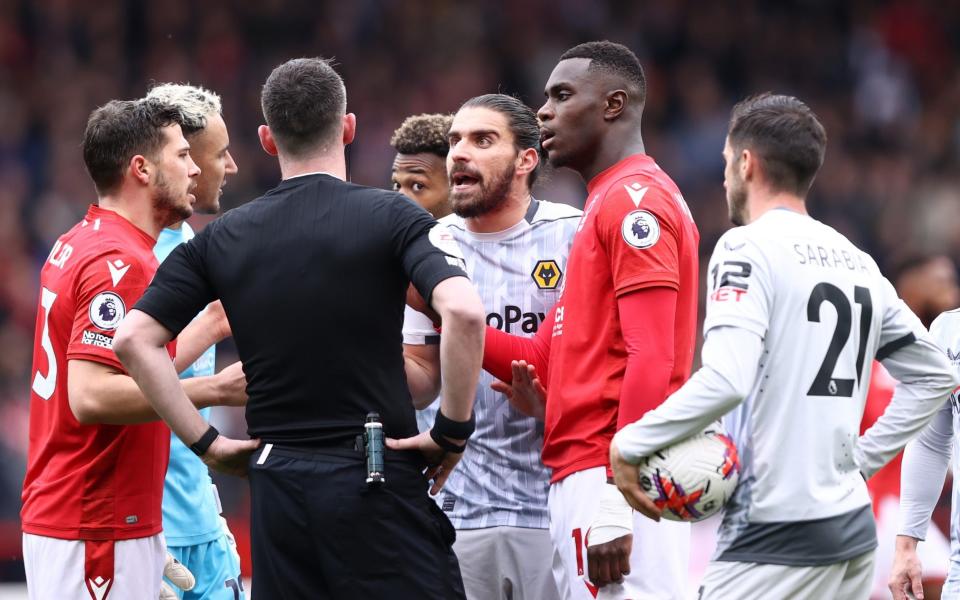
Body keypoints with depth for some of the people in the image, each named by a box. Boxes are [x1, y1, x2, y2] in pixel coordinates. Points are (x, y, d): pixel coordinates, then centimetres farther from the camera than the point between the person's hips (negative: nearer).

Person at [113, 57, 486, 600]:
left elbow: (134, 339, 3)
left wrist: (205, 442, 6)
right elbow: (464, 311, -19)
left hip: (277, 485, 4)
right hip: (379, 483, -4)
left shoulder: (223, 238, 8)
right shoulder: (391, 216, -4)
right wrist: (454, 429, -8)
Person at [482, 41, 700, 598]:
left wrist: (614, 496, -23)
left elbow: (650, 359, -17)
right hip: (584, 482, 10)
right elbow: (542, 361, 22)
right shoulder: (610, 203, 25)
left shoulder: (634, 199, -7)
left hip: (606, 482, -10)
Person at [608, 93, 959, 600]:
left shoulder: (748, 248, -8)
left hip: (774, 537, -8)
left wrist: (629, 445, -13)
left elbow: (725, 381, -22)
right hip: (853, 527, 8)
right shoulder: (858, 262, 14)